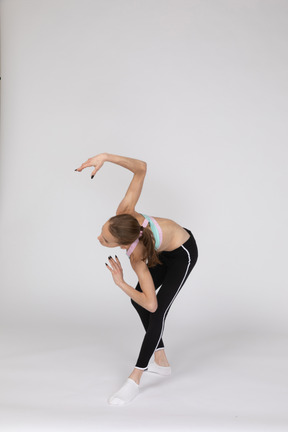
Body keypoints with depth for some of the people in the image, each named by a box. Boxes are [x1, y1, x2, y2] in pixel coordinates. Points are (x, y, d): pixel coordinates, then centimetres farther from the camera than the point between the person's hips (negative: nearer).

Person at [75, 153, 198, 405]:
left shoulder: (136, 256, -38)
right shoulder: (125, 213, -31)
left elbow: (151, 304, -34)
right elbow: (141, 168, -30)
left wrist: (120, 283, -26)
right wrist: (105, 157, -40)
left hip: (183, 254, -8)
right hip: (165, 249, 8)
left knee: (157, 311, -14)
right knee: (137, 299, 11)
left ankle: (134, 380, -4)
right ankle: (162, 361, 23)